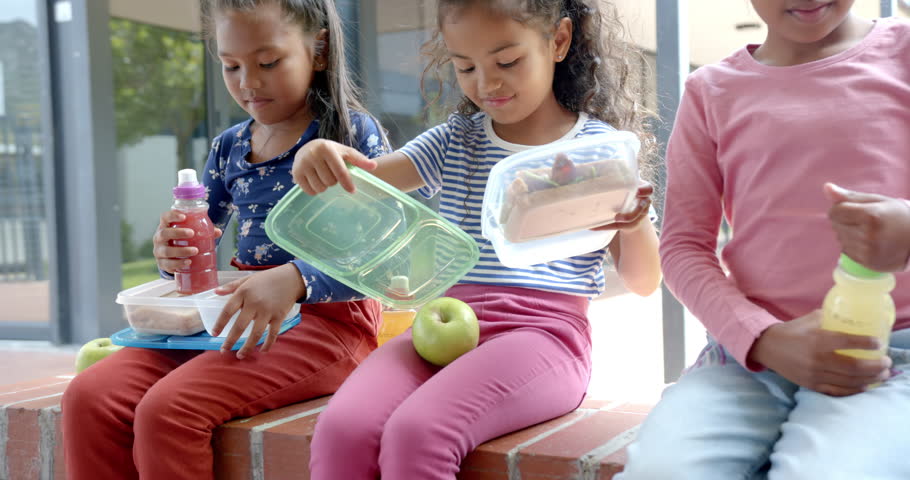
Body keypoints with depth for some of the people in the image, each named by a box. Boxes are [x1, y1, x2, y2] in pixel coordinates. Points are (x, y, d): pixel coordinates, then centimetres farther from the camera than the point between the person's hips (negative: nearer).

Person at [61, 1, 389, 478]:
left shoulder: (353, 132, -3)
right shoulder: (228, 148, 15)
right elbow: (198, 254, 23)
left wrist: (294, 280, -31)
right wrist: (172, 255, -3)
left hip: (325, 317, -6)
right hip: (237, 314, 7)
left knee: (168, 409, -27)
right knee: (89, 396, -13)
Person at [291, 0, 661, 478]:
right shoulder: (456, 140, 17)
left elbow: (643, 282, 6)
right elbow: (368, 179, 3)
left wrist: (635, 224, -16)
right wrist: (321, 159, -20)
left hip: (542, 332, -4)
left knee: (416, 434, -31)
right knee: (340, 430, -24)